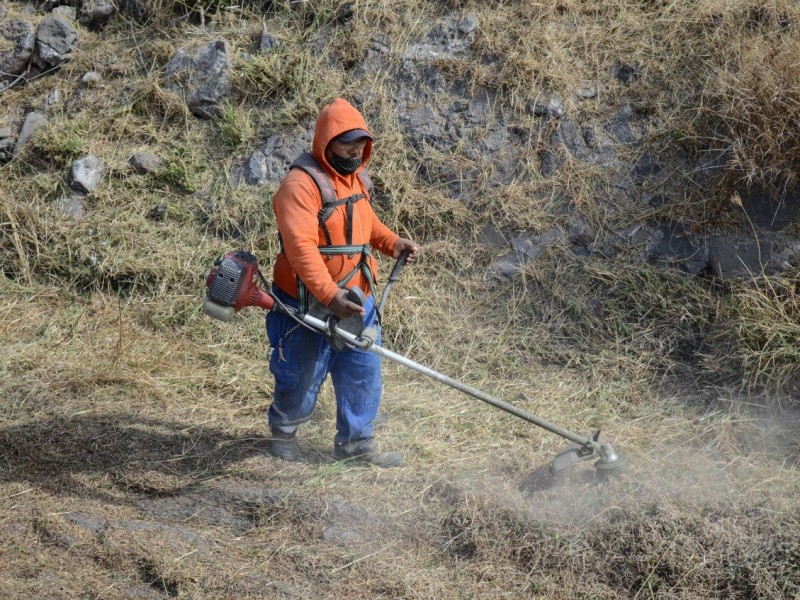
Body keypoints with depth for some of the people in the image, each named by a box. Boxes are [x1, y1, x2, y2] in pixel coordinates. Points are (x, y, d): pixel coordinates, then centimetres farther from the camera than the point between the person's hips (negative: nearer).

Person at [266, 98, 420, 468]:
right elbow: (301, 246, -29)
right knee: (302, 375, 8)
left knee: (363, 371, 6)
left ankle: (355, 443, 17)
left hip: (355, 300, 7)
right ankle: (283, 432, 33)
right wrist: (330, 296, -38)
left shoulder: (356, 178, 8)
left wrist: (391, 242, 2)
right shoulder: (301, 184, -21)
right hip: (308, 304, -7)